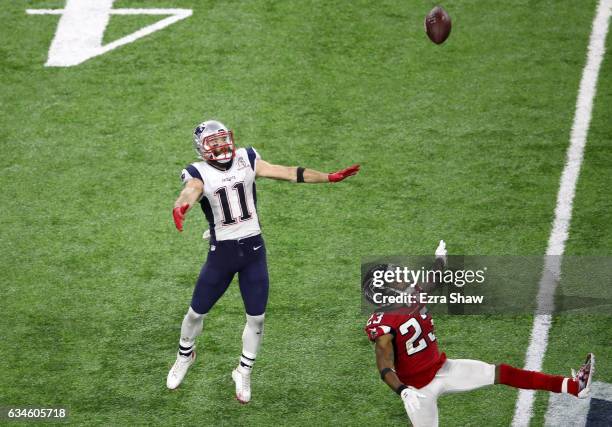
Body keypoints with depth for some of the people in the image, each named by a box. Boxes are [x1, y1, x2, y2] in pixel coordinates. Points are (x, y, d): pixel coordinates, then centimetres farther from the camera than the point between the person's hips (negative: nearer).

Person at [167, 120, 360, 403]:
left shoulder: (246, 160, 0)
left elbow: (288, 173, 1)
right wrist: (180, 208, -59)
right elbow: (190, 192, -34)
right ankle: (185, 356, 39)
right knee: (197, 312, 9)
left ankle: (243, 372, 26)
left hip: (254, 249, 3)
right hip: (221, 252, -3)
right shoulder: (200, 174, -11)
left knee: (256, 317, 6)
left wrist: (330, 177, -3)